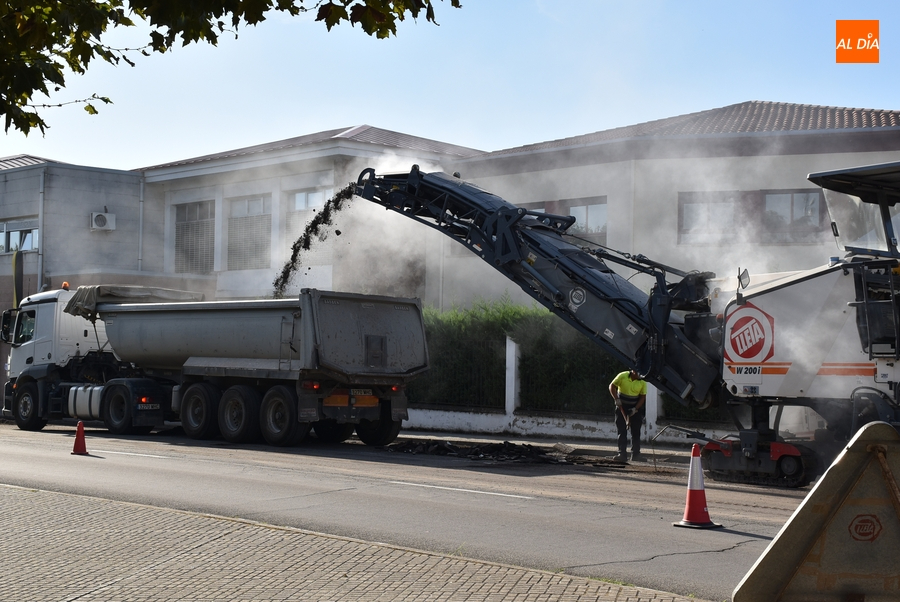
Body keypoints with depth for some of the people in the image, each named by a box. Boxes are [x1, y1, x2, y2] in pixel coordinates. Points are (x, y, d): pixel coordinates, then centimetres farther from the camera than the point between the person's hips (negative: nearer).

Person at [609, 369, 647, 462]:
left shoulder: (642, 382, -10)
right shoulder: (622, 376, -16)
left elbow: (643, 397, -5)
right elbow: (612, 386, -6)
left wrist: (635, 409, -15)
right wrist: (616, 399, -16)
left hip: (636, 407, 1)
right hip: (621, 407, -1)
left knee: (636, 432, 1)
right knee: (622, 431, -2)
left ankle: (636, 454, 7)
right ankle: (622, 454, 0)